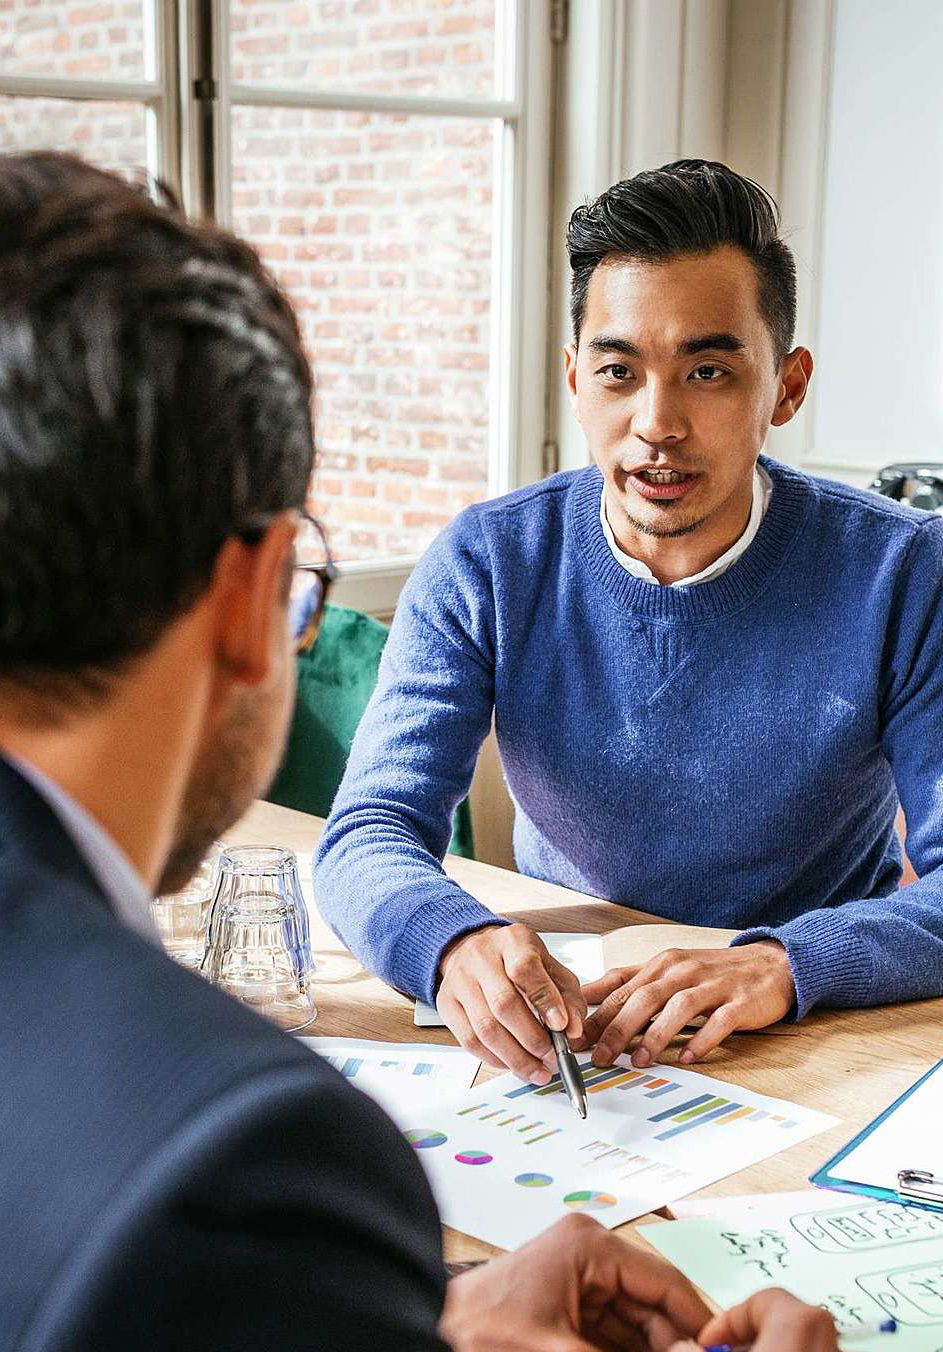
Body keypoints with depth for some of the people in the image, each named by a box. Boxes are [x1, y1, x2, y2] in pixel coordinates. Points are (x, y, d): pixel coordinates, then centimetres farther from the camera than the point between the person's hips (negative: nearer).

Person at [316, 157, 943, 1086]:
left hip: (825, 1040, -1)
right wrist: (453, 940, -34)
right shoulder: (484, 567, -6)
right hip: (557, 1027, 1)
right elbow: (369, 834, -11)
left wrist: (787, 962, -33)